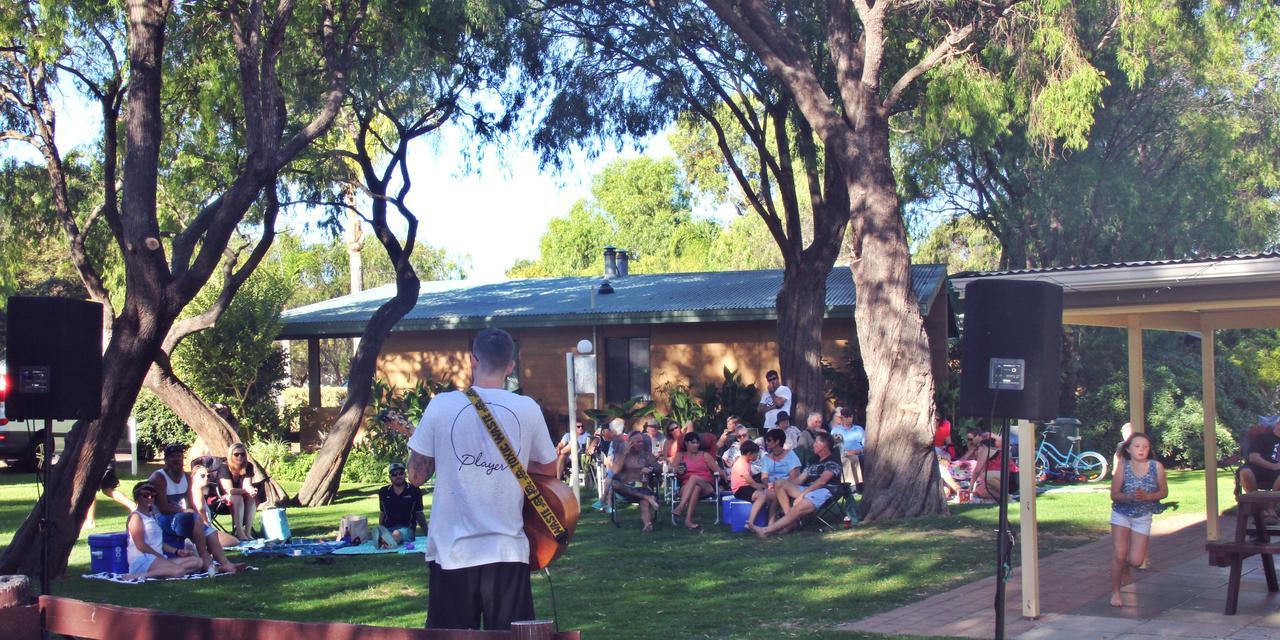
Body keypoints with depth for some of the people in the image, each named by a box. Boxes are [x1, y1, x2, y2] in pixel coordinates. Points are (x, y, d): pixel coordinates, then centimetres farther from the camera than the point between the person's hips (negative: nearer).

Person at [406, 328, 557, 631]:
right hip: (508, 550, 1)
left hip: (452, 552, -1)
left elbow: (416, 476, 2)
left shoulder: (441, 406, -5)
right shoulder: (528, 409, -1)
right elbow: (549, 467, 13)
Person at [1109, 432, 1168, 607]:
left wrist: (1147, 496, -22)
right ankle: (1115, 592, 7)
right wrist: (1130, 496, -29)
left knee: (1136, 561, -3)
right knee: (1119, 554, -11)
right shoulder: (1123, 468, -14)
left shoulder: (1157, 467, -12)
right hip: (1121, 514, -1)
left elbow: (1164, 492, -4)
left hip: (1143, 517, 1)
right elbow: (1114, 495, -9)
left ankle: (1125, 567, 35)